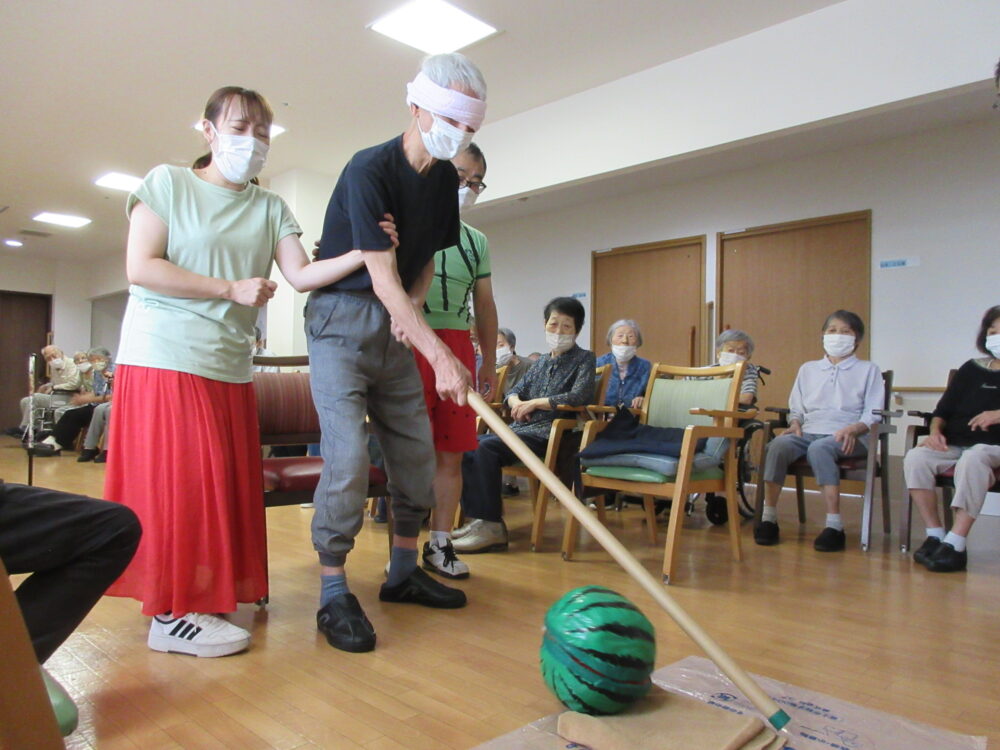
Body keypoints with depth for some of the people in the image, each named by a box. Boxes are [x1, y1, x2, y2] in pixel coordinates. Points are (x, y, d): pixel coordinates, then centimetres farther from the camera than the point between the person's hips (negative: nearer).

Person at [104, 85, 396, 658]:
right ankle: (172, 614, 2)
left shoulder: (269, 208, 13)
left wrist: (364, 252, -17)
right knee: (176, 481, -6)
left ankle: (204, 595, 18)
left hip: (230, 364, 5)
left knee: (224, 483, 6)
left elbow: (302, 274, -2)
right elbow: (140, 267, -9)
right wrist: (231, 289, -14)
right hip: (165, 355, -5)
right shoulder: (168, 182, 1)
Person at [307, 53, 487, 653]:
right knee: (349, 456, -16)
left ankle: (404, 571, 23)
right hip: (342, 317, -7)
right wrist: (441, 355, -32)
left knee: (417, 452, 7)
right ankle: (334, 594, -1)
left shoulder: (445, 178, 6)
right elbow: (382, 277, -24)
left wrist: (412, 306, -5)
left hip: (397, 326, 7)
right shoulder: (369, 169, -17)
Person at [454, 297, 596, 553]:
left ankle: (492, 527, -22)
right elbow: (514, 391, 22)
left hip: (551, 433, -7)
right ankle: (476, 518, -9)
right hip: (522, 429, 7)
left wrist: (535, 402, -10)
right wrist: (516, 402, -4)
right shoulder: (541, 362, 23)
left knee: (487, 447, -27)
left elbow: (579, 396, -13)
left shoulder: (584, 359, 4)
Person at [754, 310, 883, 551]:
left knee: (818, 448, -38)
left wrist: (853, 429, -16)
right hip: (809, 432, 3)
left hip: (847, 438, -3)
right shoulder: (808, 369, 25)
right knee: (778, 444, -31)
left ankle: (834, 526, -38)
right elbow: (796, 407, 23)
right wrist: (795, 423, 0)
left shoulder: (868, 370, 15)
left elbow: (873, 414, 4)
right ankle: (768, 518, -28)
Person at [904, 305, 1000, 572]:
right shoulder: (971, 369, 19)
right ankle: (935, 535, -20)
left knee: (972, 458, -39)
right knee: (916, 457, -26)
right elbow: (944, 407, 16)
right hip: (955, 445, 4)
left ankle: (955, 545, -38)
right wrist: (936, 431, -3)